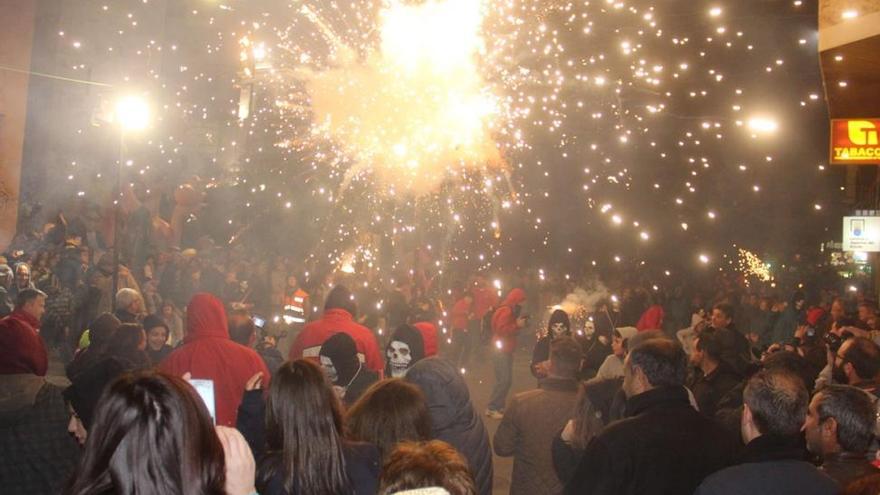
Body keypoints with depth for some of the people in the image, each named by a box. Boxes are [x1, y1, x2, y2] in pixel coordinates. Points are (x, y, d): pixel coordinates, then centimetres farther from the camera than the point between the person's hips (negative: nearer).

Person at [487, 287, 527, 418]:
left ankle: (499, 406, 18)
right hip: (500, 350, -10)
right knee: (503, 380, -12)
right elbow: (501, 329, -25)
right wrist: (517, 325, -20)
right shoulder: (506, 311, -16)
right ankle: (491, 409, -9)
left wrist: (518, 324, 5)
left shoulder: (512, 310, 16)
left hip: (506, 350, 10)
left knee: (507, 380, 12)